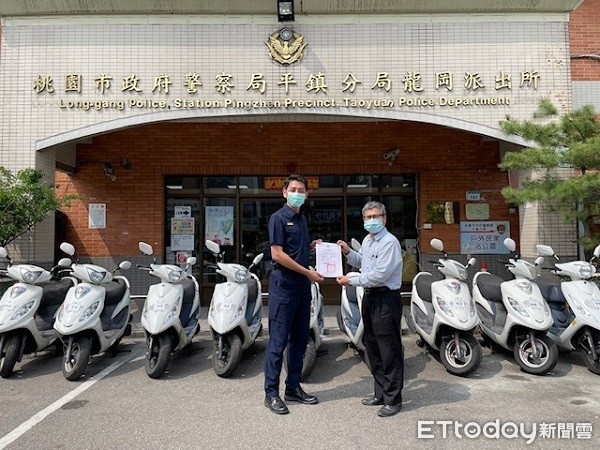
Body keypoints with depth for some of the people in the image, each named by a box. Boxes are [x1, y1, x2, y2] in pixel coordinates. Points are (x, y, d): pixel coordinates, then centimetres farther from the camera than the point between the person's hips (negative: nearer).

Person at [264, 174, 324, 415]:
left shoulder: (302, 219, 16)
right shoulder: (278, 218, -8)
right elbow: (277, 254, -16)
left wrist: (312, 246, 6)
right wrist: (308, 272, -15)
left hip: (302, 286, 8)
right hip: (283, 286, -8)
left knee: (299, 339, 13)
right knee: (278, 340, -2)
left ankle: (293, 387, 25)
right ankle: (271, 393, 9)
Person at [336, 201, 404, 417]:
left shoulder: (389, 242, -15)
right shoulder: (367, 240, 14)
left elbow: (379, 275, -22)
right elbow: (360, 261, 30)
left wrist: (351, 280, -16)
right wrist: (348, 251, 12)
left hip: (386, 300, -9)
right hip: (369, 297, 10)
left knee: (389, 351, -2)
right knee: (372, 348, 16)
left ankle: (393, 399, 10)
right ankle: (381, 393, 30)